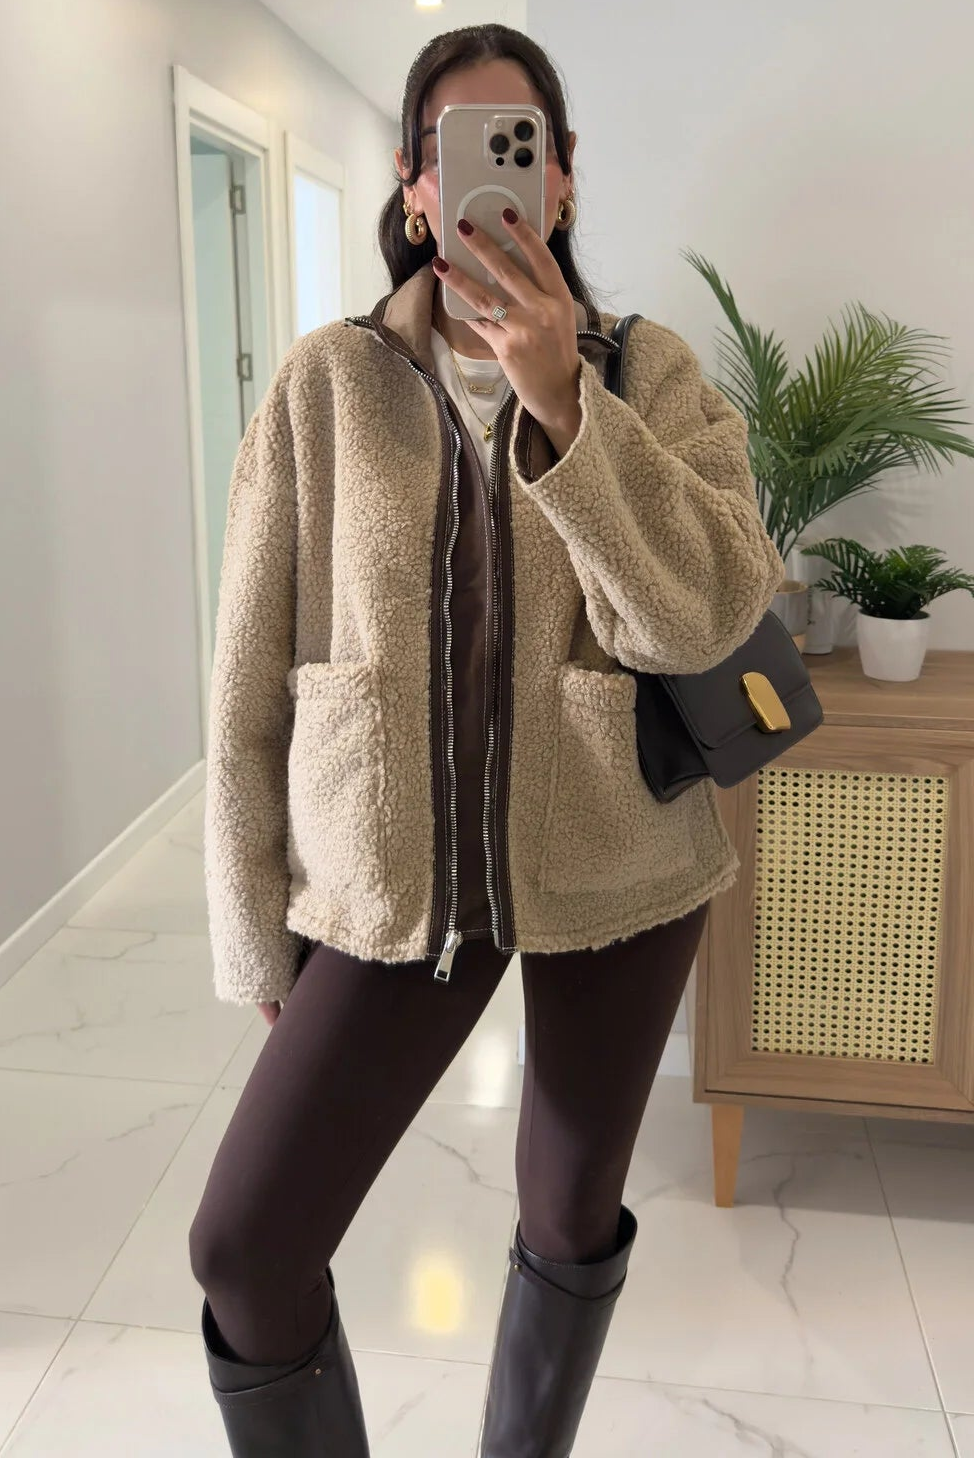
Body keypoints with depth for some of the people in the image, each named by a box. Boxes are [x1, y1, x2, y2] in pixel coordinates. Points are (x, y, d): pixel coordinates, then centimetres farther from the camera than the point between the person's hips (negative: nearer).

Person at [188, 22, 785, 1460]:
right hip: (393, 882, 0)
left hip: (614, 870, 1)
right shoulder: (326, 383, -5)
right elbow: (254, 679, -2)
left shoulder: (654, 378, -4)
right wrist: (258, 942, 1)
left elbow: (701, 614, -19)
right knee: (245, 1249, 0)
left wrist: (560, 400, -29)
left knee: (573, 1218, 17)